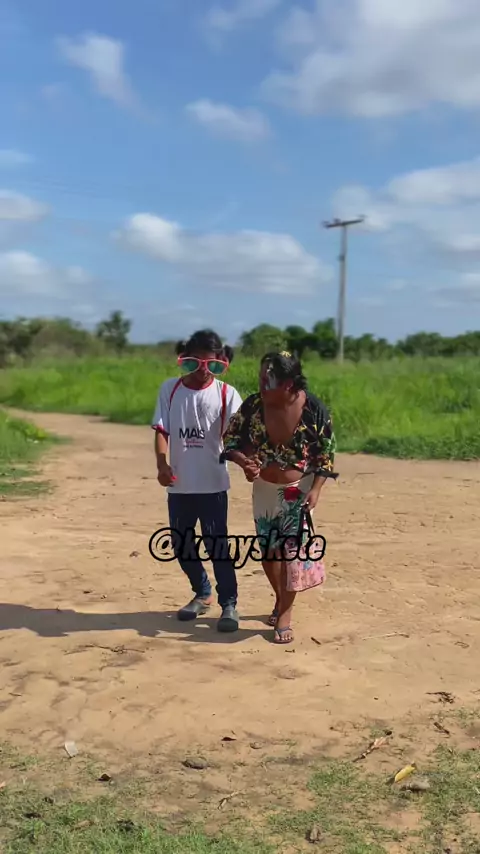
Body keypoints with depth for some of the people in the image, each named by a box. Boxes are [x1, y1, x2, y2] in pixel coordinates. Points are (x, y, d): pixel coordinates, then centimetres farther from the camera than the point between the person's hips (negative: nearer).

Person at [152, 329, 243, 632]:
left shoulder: (226, 393, -6)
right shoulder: (170, 389, 0)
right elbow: (161, 430, -3)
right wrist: (162, 464, -20)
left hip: (213, 484, -3)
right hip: (179, 484, 4)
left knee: (217, 545, -1)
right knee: (181, 545, 14)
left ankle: (229, 604, 12)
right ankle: (203, 593, 35)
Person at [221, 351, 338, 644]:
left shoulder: (314, 409, -20)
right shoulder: (253, 405, -15)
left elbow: (327, 453, -9)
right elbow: (231, 440, -4)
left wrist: (316, 490, -16)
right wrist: (244, 461, -24)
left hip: (299, 489, -3)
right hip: (265, 488, 3)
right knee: (268, 549, 12)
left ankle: (285, 613, 13)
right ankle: (281, 599, 37)